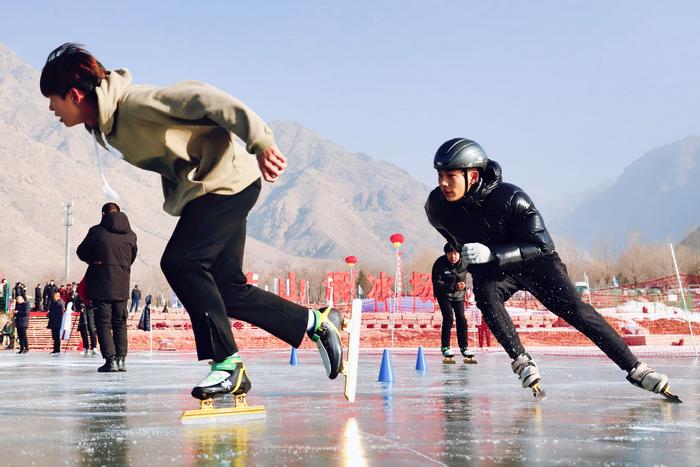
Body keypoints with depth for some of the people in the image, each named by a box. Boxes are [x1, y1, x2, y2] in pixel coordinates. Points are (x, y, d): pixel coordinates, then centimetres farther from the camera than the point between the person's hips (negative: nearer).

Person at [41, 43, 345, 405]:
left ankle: (227, 364, -15)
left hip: (226, 180, -10)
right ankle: (317, 322, 19)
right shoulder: (107, 126, 9)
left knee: (180, 262, -21)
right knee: (225, 287, 7)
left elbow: (199, 98, -27)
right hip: (198, 191, 10)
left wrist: (259, 141, -32)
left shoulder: (134, 102, -20)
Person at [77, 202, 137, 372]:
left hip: (101, 285, -3)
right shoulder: (130, 234, 3)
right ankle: (121, 358, 7)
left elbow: (82, 252, 3)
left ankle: (110, 359, -7)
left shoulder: (97, 231, -8)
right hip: (122, 286, 3)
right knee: (120, 323, 13)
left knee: (103, 323, 1)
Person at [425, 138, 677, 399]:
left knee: (574, 310, -15)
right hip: (489, 270, 3)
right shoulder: (436, 206, -19)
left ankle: (635, 369, -9)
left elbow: (540, 245, -32)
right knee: (485, 296, -31)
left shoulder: (510, 198, -31)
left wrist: (492, 254, -44)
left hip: (534, 262, -3)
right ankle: (521, 361, -19)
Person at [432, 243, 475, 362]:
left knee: (461, 319, 0)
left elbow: (464, 277, 6)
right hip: (444, 294, -3)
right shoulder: (440, 263, -22)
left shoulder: (464, 263, -14)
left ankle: (464, 347, 11)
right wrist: (453, 286, -31)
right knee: (448, 317, -15)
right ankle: (445, 347, -4)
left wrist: (463, 285, -15)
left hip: (458, 294, 3)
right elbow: (436, 282, -23)